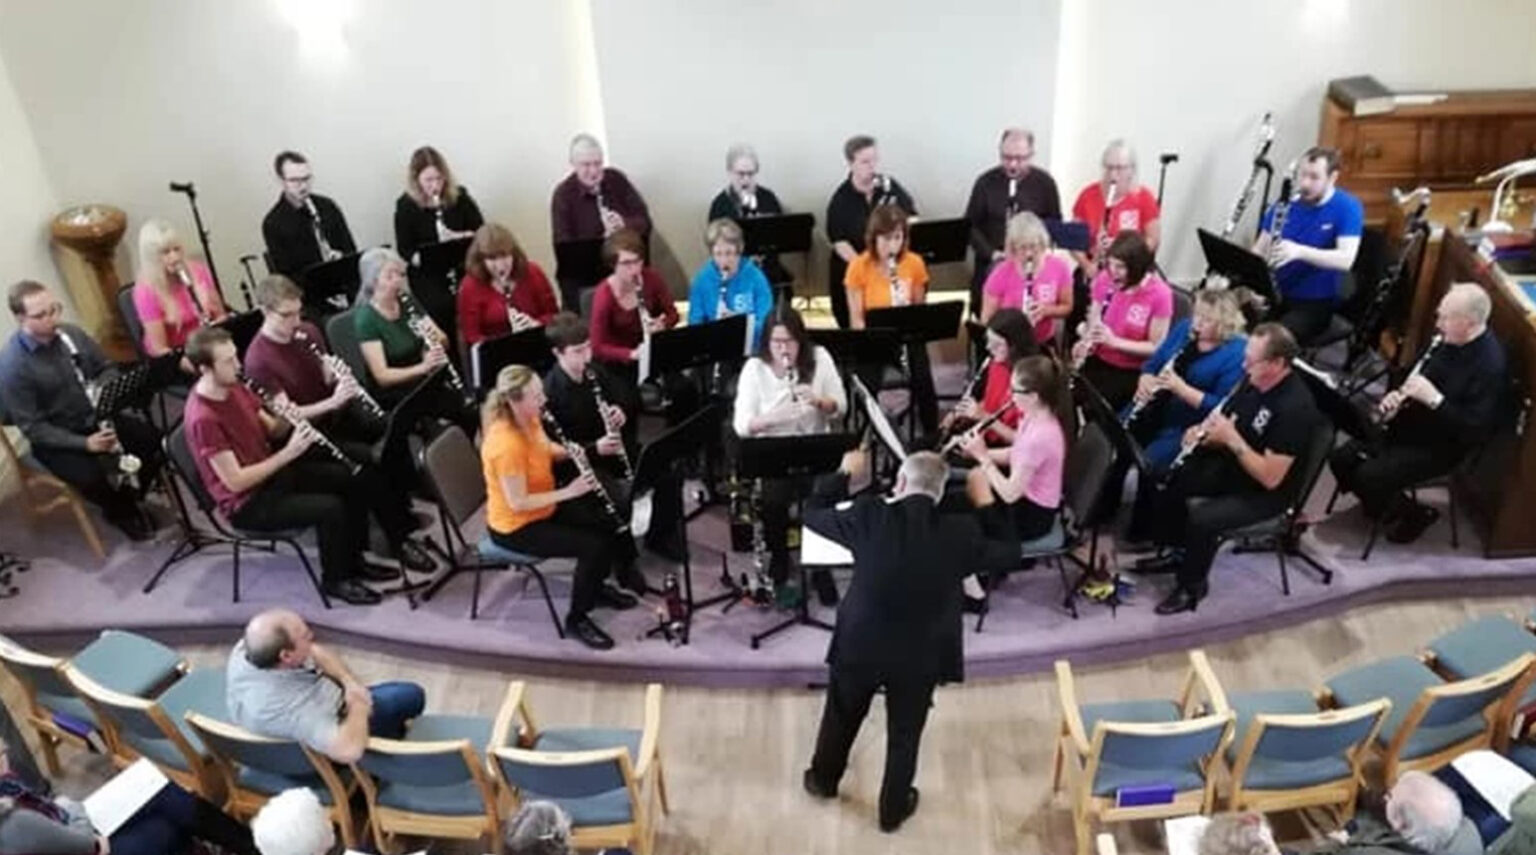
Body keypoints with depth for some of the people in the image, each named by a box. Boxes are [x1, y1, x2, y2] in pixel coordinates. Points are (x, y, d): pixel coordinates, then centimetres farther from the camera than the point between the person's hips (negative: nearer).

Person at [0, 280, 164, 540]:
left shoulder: (71, 333, -5)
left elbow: (106, 368, 9)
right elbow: (32, 428, -19)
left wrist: (107, 391, -15)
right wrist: (85, 443, -26)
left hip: (97, 419, 5)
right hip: (55, 440, -5)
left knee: (156, 438, -13)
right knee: (93, 477, -30)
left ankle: (130, 492, 13)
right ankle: (121, 511, 5)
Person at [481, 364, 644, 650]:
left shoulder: (529, 421, -5)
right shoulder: (506, 445, -33)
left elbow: (548, 452, 13)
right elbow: (517, 503, -29)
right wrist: (569, 491, -28)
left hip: (544, 508, 9)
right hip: (515, 526, -9)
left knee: (614, 520, 7)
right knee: (594, 546, -20)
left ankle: (597, 586, 30)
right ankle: (577, 620, -1)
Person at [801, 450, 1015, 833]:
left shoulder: (868, 517, -18)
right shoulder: (961, 531, -16)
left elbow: (813, 514, -2)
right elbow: (1009, 553, 1)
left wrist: (845, 474, 10)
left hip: (859, 645, 1)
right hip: (920, 657, 0)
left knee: (840, 719, 26)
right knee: (905, 736, 21)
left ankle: (823, 780, 50)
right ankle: (893, 809, 40)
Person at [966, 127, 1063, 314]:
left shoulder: (1044, 183, 3)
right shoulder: (985, 182, 2)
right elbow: (971, 225, 3)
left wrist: (1039, 248, -9)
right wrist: (991, 253, -11)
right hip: (991, 265, 0)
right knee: (987, 316, -4)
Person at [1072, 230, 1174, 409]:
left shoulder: (1159, 294, -15)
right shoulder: (1103, 280, -3)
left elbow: (1157, 348, -12)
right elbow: (1093, 324, 8)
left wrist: (1115, 341, -24)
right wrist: (1086, 342, -15)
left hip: (1133, 372, -4)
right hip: (1099, 362, 4)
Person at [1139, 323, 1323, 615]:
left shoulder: (1296, 408, -29)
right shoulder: (1254, 381, -4)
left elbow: (1270, 477, -30)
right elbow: (1224, 424, 8)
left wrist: (1231, 438, -31)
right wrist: (1203, 432, -14)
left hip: (1265, 493, -9)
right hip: (1232, 466, 9)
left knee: (1201, 518, -28)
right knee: (1168, 479, 0)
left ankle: (1193, 584, -1)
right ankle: (1181, 552, 19)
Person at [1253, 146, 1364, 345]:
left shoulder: (1347, 208, -7)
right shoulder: (1285, 203, 4)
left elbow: (1346, 260, -19)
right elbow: (1259, 250, 5)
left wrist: (1299, 251, -34)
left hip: (1316, 303, -4)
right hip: (1273, 295, 4)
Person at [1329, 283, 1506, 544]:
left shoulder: (1490, 366, -25)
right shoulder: (1448, 339, -1)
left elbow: (1477, 431, -27)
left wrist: (1434, 398, -32)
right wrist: (1399, 395, -5)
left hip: (1441, 445, -7)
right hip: (1411, 426, 8)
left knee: (1369, 477, -22)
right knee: (1341, 460, -4)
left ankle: (1414, 516, 6)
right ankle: (1383, 504, 21)